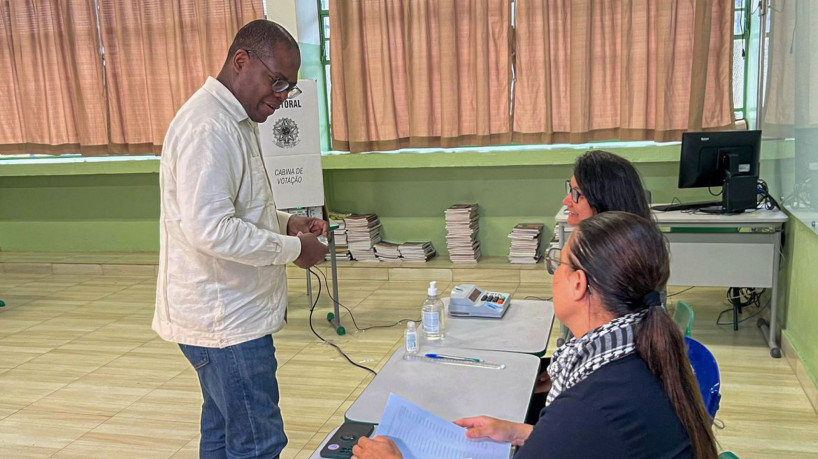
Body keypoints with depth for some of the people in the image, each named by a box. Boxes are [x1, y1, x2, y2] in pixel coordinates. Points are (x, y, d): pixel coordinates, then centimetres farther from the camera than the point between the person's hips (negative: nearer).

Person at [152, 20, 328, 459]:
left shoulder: (234, 122, 13)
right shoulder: (209, 127, -20)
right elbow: (210, 230, -27)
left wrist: (285, 223, 6)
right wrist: (292, 249, -17)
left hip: (227, 314, 10)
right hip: (226, 319, -10)